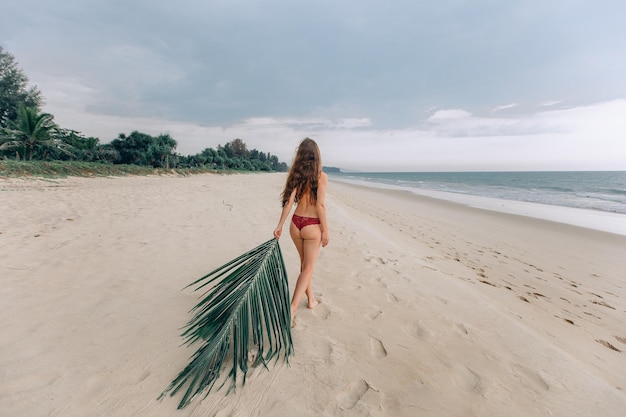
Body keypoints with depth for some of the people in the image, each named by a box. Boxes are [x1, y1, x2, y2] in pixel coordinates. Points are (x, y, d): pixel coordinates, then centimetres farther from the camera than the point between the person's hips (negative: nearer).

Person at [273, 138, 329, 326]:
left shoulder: (295, 174, 1)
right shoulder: (321, 176, -10)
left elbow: (289, 201, -5)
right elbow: (320, 205, -14)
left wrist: (280, 225, -3)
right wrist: (325, 230, -8)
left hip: (296, 223, 5)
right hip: (312, 226, -5)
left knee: (305, 264, 22)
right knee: (308, 268, 5)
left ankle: (311, 299, 38)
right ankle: (292, 309, -3)